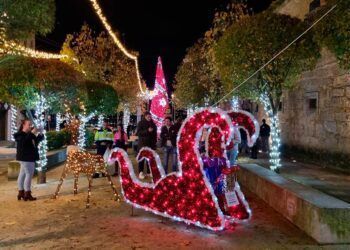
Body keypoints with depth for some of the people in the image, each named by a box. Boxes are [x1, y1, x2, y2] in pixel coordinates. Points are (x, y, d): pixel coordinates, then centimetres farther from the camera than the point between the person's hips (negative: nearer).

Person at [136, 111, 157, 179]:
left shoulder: (152, 124, 13)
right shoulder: (141, 123, 0)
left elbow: (155, 133, 20)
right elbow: (138, 132, -10)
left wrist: (155, 142, 13)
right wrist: (147, 131, -19)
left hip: (151, 144, 4)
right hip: (143, 143, -4)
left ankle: (149, 172, 12)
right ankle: (141, 172, -3)